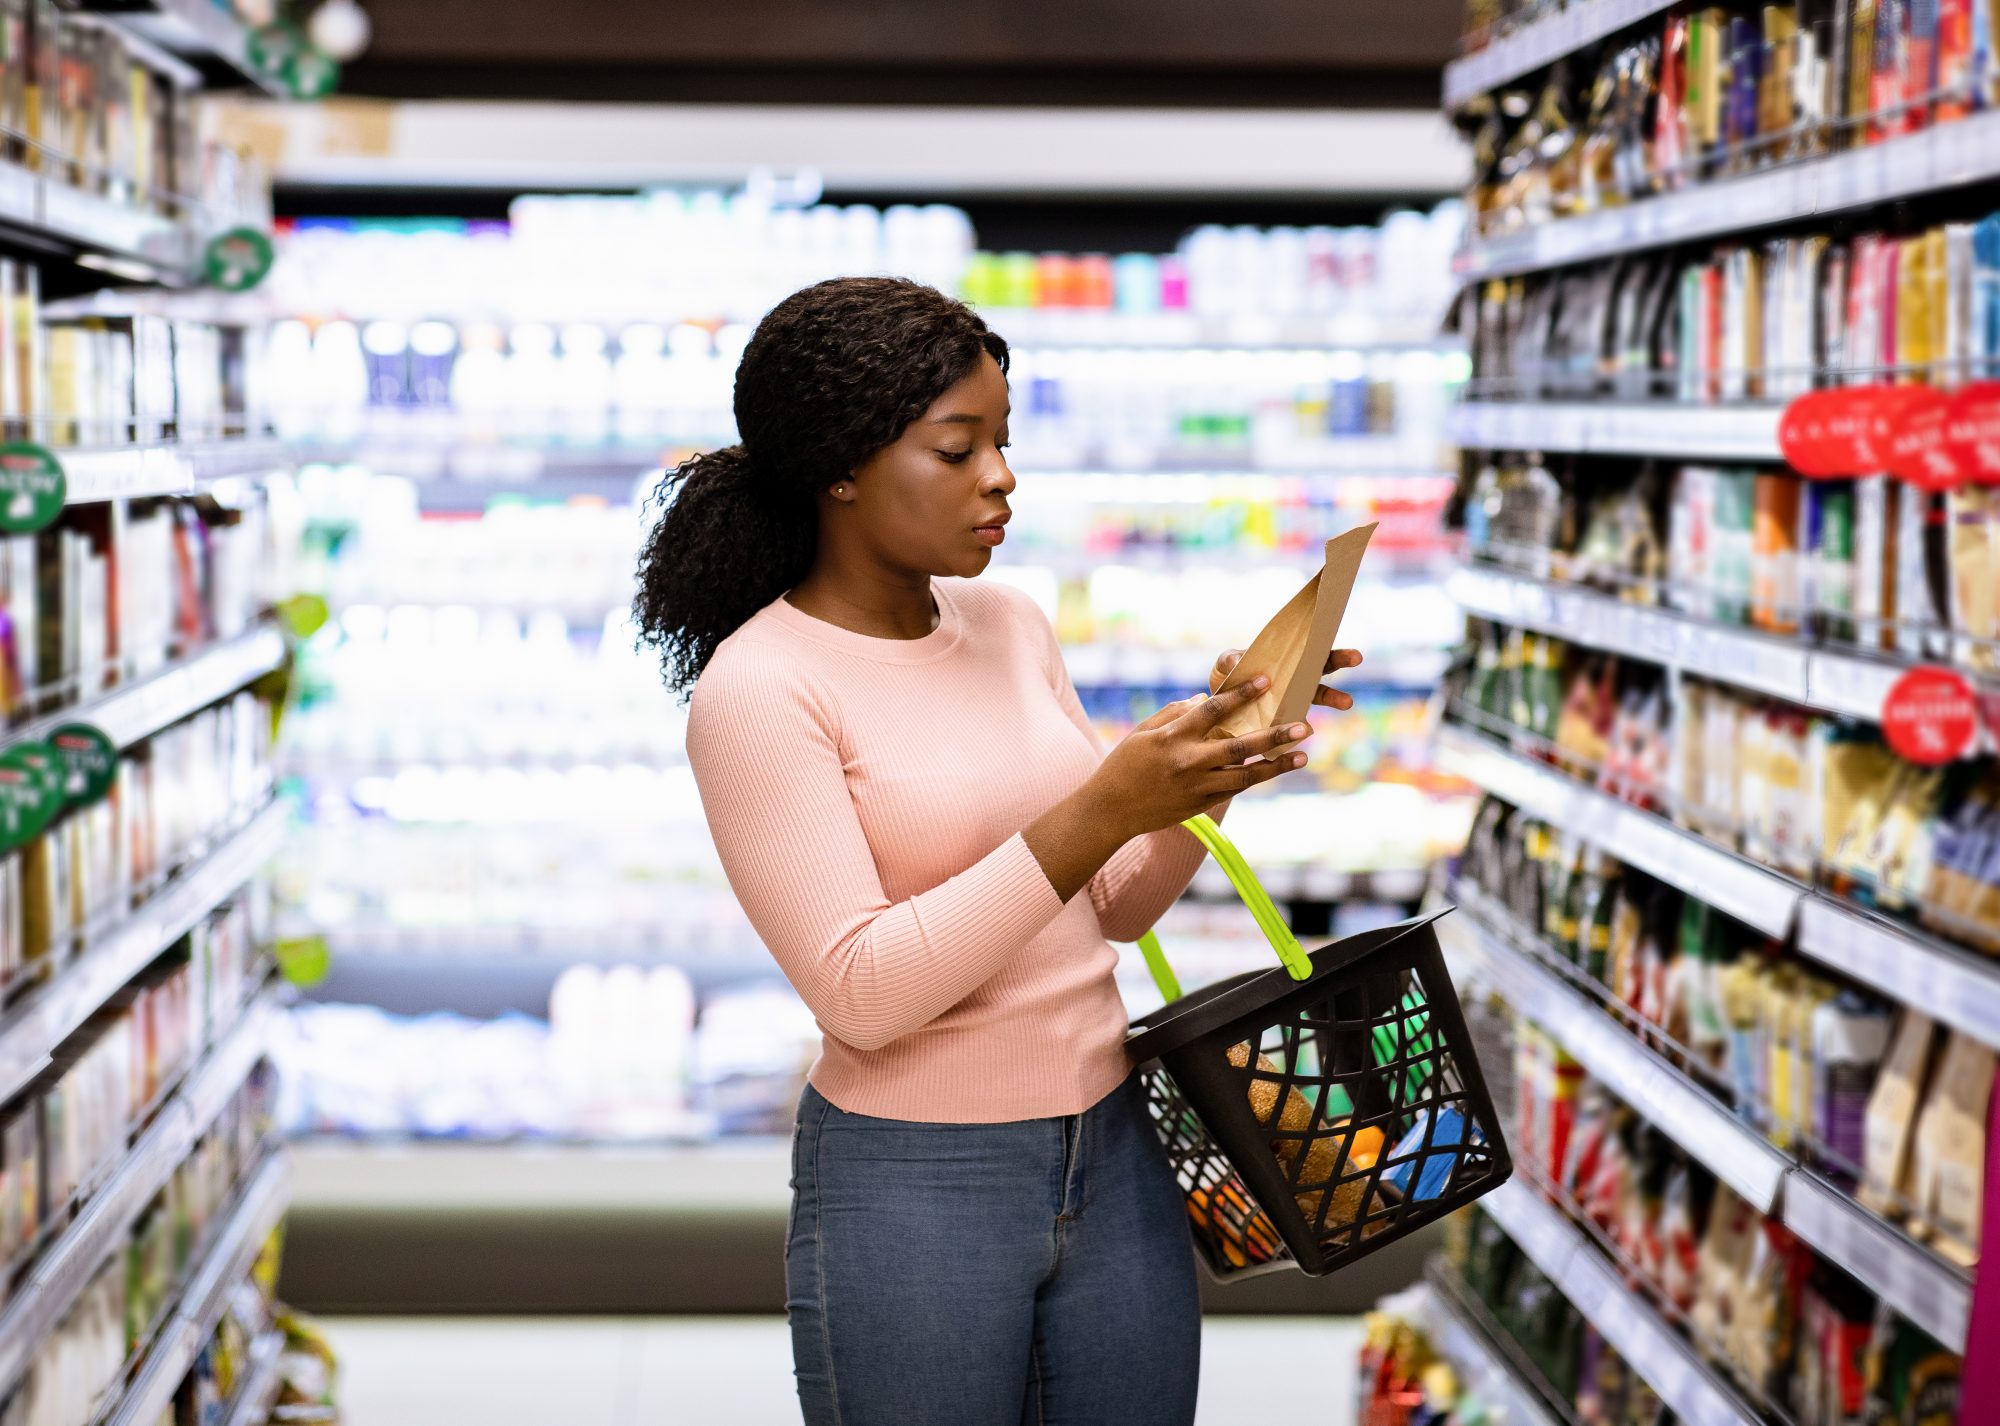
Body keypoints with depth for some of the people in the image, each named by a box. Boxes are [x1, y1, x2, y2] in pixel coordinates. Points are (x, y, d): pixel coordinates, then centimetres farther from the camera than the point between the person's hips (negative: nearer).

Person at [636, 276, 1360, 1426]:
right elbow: (863, 990, -20)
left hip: (1112, 1155, 6)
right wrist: (1099, 809, -24)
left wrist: (1204, 777, -6)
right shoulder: (758, 690, -13)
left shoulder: (1011, 627, 6)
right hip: (911, 1188, -6)